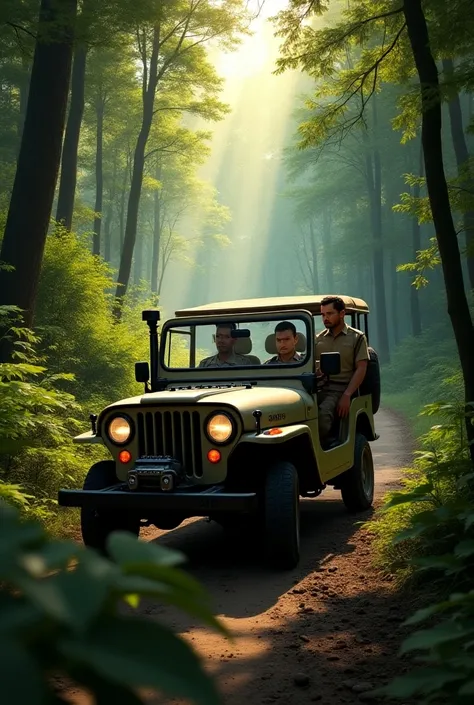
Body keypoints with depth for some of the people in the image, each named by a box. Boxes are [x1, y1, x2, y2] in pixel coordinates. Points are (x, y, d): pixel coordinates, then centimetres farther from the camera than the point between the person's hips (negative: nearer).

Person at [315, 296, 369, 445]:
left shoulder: (357, 337, 7)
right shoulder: (318, 339, 18)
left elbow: (361, 369, -1)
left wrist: (347, 396, -14)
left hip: (341, 389, -4)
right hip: (319, 388, 4)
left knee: (323, 413, -35)